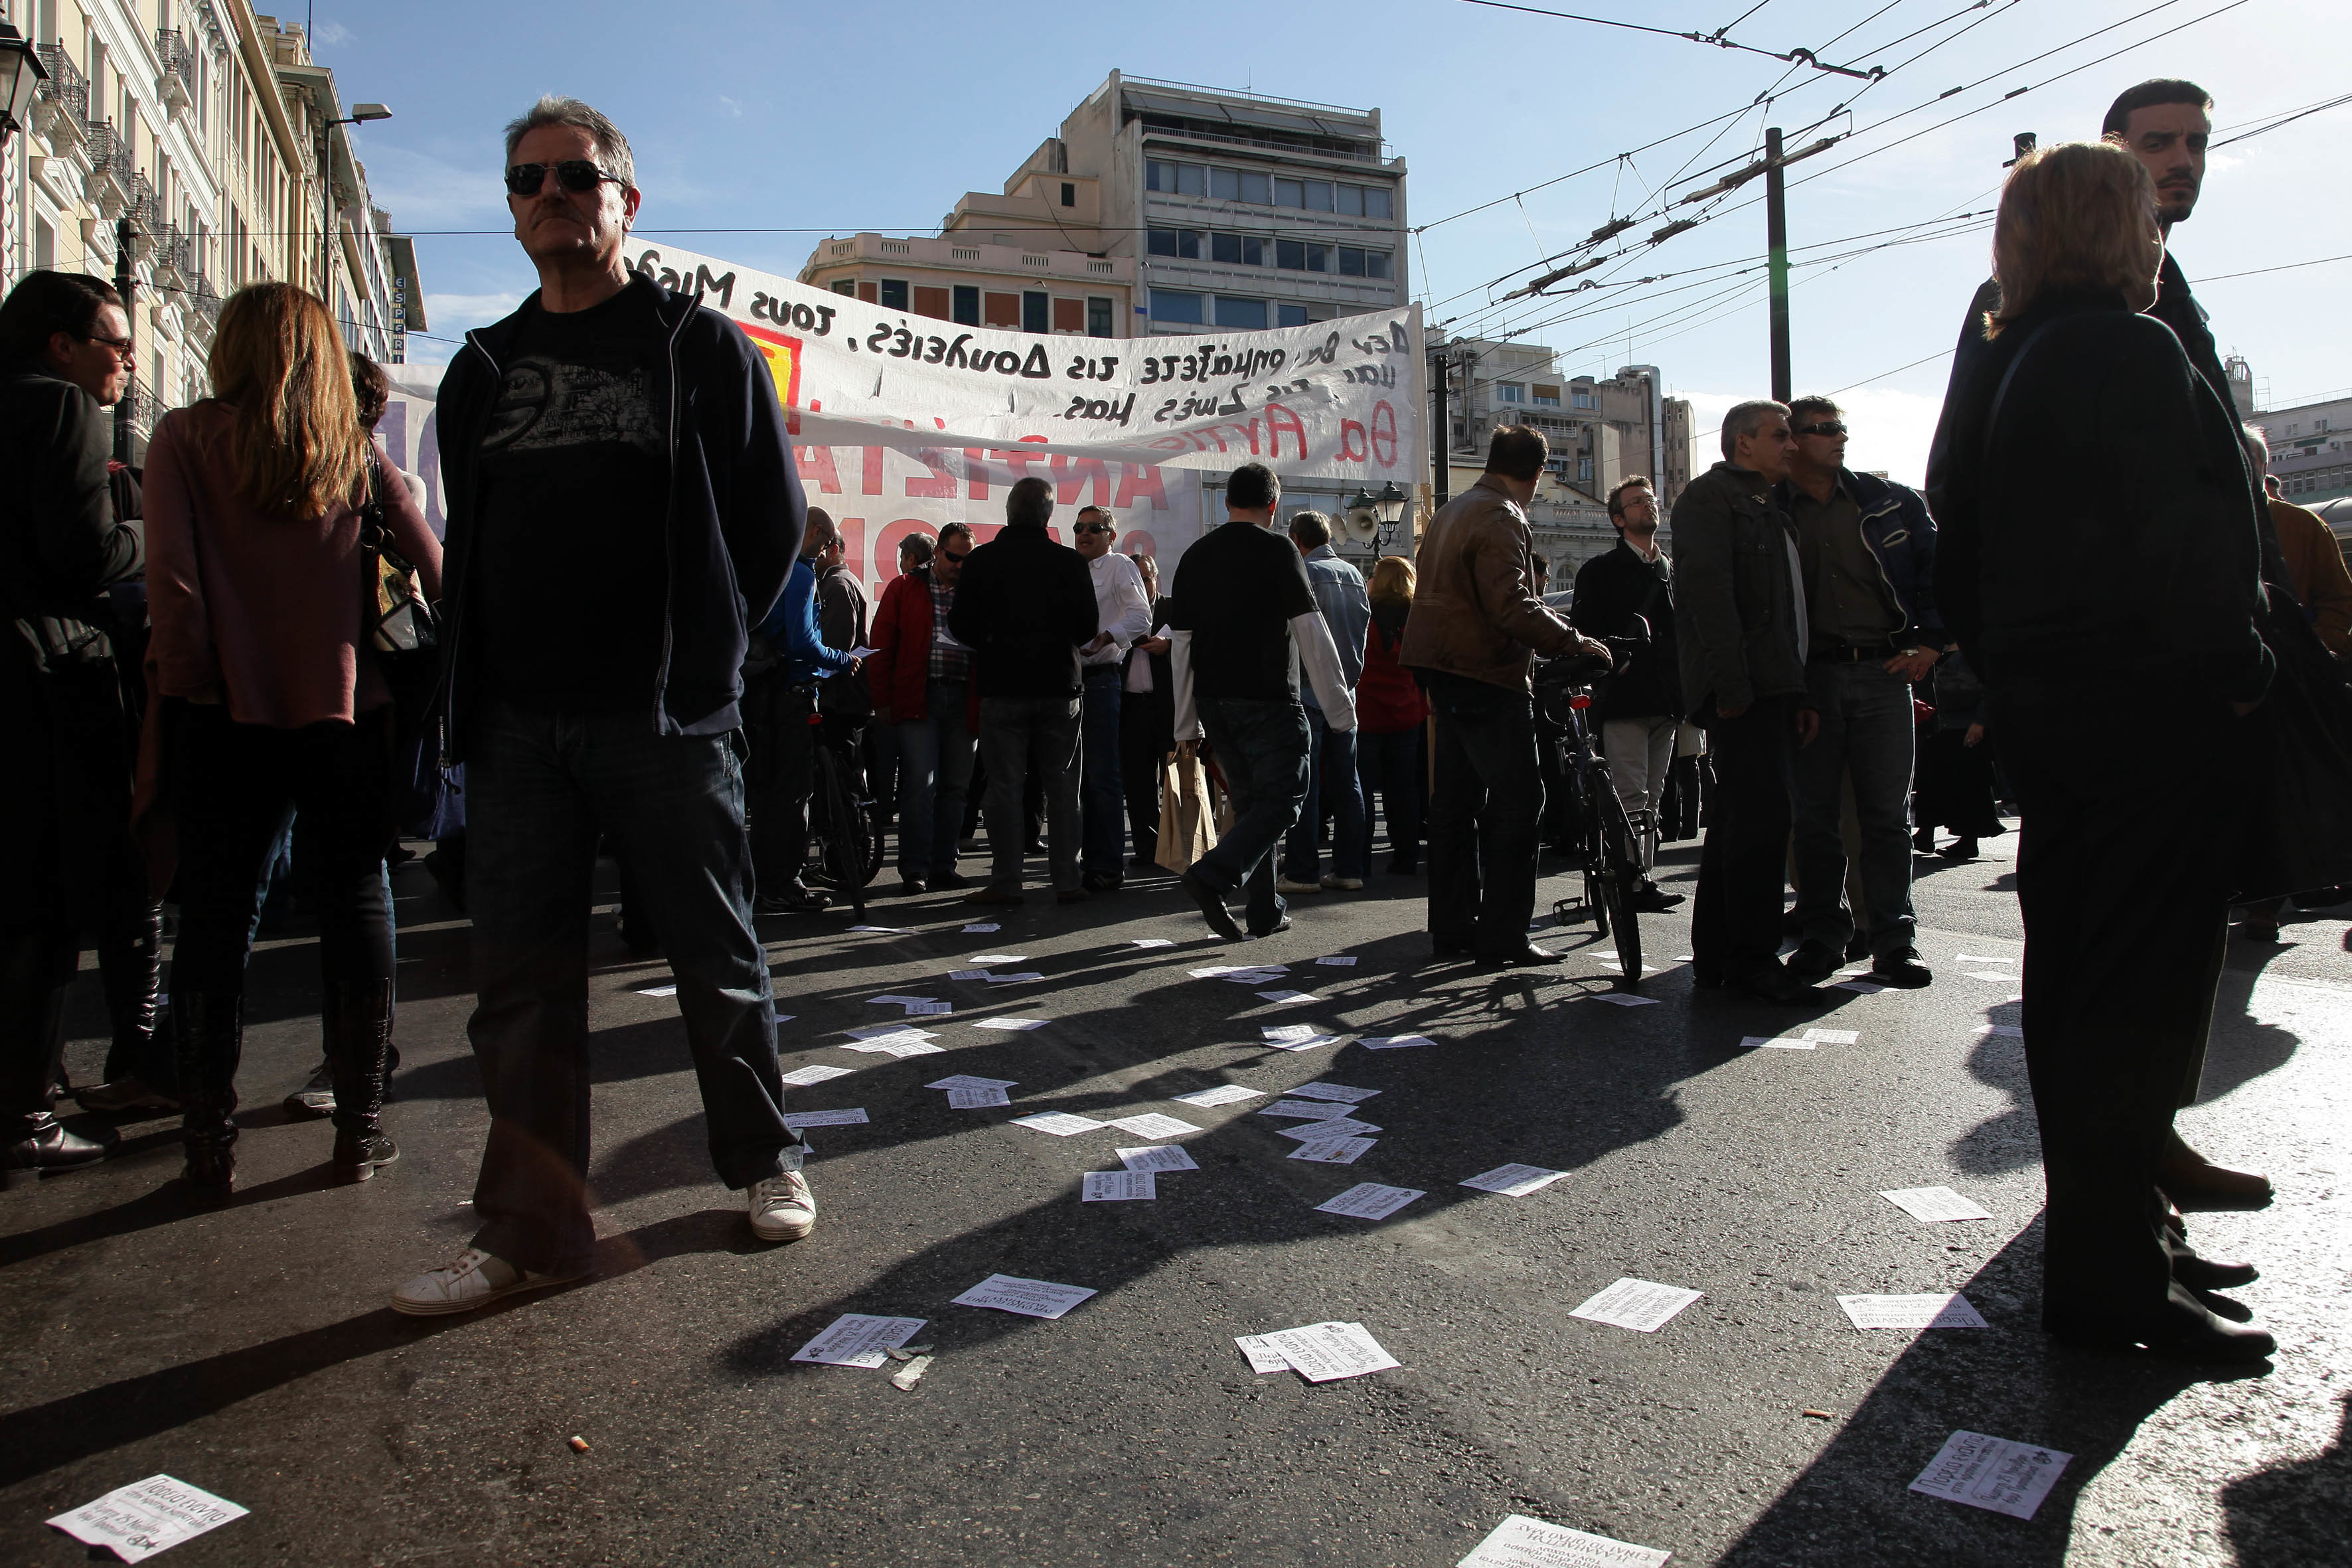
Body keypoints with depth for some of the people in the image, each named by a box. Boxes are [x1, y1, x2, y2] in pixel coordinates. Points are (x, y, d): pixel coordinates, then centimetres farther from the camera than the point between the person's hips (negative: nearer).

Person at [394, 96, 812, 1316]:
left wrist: (700, 651, 3)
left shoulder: (701, 345, 5)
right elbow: (471, 543, 22)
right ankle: (530, 1227, 13)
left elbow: (772, 516, 4)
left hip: (662, 715, -4)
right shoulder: (485, 368, 17)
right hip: (516, 723, 4)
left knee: (716, 954, 6)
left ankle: (763, 1160, 25)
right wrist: (477, 682, 11)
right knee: (521, 977, 4)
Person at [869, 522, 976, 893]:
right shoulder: (904, 588, 7)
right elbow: (882, 646, 4)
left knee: (955, 786, 6)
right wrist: (883, 700, -4)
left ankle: (943, 865, 14)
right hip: (919, 696, -3)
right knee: (920, 783, -8)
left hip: (963, 701, 3)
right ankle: (914, 869, -3)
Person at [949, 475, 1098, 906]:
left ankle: (1005, 882, 5)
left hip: (1002, 687, 0)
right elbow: (1087, 629, -4)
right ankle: (1067, 882, 8)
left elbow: (961, 625, 0)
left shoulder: (982, 560, -2)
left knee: (1004, 787, 4)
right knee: (1062, 788, 7)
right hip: (1057, 686, 0)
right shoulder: (1070, 561, -4)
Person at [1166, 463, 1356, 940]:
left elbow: (1180, 645, 11)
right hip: (1268, 701, -6)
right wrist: (1339, 707, -3)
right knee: (1282, 798, -1)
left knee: (1250, 801, 14)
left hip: (1212, 701, 6)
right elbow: (1312, 634, -9)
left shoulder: (1195, 555, 10)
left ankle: (1265, 911, 14)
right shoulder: (1277, 550, -6)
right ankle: (1213, 876, -18)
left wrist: (1187, 725, 17)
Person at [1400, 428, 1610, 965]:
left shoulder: (1453, 510, 17)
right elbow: (1510, 605, -25)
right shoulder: (1502, 518, -14)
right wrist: (1574, 642, -19)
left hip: (1448, 673, 10)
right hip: (1487, 674, -10)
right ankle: (1503, 936, -6)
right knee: (1518, 799, -7)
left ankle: (1452, 926, 20)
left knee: (1457, 797, 13)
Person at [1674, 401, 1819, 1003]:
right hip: (1742, 691, -10)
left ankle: (1716, 955, 16)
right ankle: (1751, 958, -6)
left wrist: (1800, 693, 19)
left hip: (1772, 690, 10)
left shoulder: (1770, 510, 26)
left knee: (1740, 820, 10)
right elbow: (1709, 593, -16)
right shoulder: (1709, 497, -4)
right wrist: (1731, 685, -23)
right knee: (1760, 818, -12)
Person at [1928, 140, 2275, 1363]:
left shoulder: (1994, 369, 16)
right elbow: (2179, 538, -19)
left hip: (2042, 701, 9)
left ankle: (2108, 1232, 26)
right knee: (2146, 982, -5)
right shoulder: (2127, 350, -11)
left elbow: (1958, 560, 16)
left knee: (2075, 974, 14)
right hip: (2144, 704, -9)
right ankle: (2110, 1274, 1)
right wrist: (2238, 671, -8)